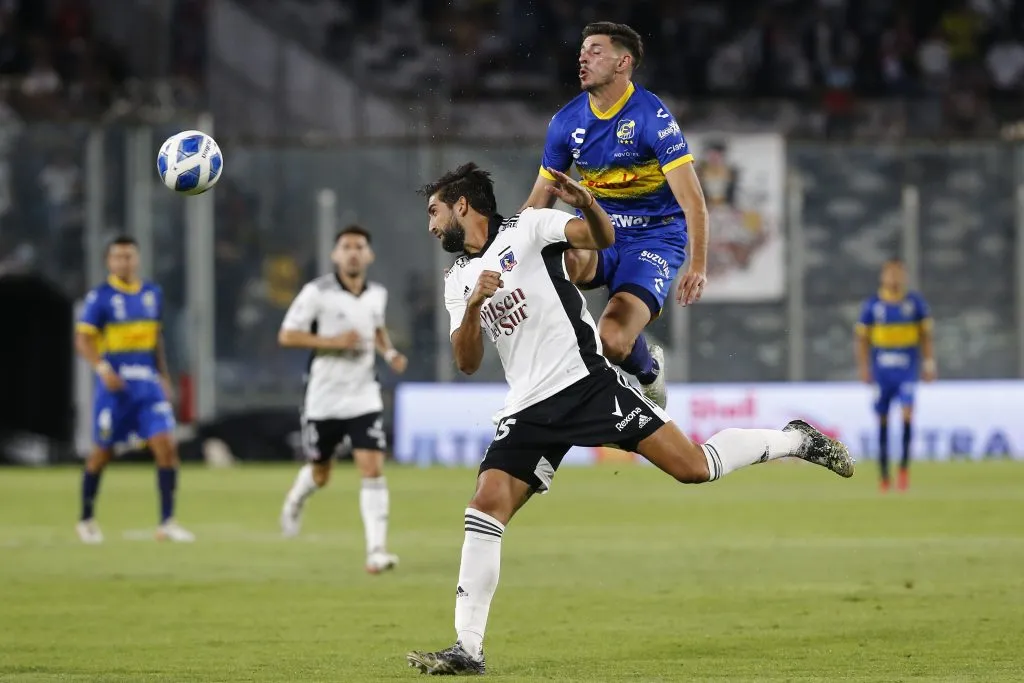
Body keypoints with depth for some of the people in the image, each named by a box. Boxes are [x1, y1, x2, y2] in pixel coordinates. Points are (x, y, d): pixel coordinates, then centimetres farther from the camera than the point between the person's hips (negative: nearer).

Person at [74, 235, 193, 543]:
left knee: (166, 446, -10)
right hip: (115, 385, -4)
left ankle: (167, 522, -6)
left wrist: (164, 375, 17)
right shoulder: (100, 297, -6)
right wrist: (102, 368, -25)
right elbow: (83, 339, -10)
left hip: (148, 384, 4)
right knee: (102, 453, 7)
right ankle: (86, 520, 26)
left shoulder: (153, 294, 10)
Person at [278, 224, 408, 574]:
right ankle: (296, 498, 50)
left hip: (363, 397, 2)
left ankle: (376, 550, -16)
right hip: (324, 398, -2)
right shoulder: (317, 292, -12)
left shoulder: (377, 294, 3)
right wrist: (334, 341, -22)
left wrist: (390, 352, 4)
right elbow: (286, 336, -12)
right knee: (320, 474, 14)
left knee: (373, 470, -14)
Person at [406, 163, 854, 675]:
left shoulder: (526, 228, 1)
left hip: (586, 381, -5)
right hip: (529, 411, 5)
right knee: (485, 508, -9)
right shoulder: (458, 281, 15)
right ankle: (468, 649, -8)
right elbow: (467, 363, 6)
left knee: (691, 465, -13)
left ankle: (797, 441, 10)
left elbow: (602, 237, -11)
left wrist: (587, 204, -33)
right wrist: (474, 303, -12)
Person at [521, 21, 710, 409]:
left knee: (612, 342, -22)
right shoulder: (567, 122, 2)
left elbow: (692, 200, -15)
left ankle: (649, 369, 12)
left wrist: (698, 267, -24)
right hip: (597, 234, 3)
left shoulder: (651, 116, -13)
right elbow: (540, 200, 12)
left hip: (654, 237, -3)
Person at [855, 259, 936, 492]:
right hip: (881, 370, 1)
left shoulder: (915, 302, 4)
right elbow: (862, 338, 7)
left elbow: (925, 335, 9)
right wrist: (864, 367, 0)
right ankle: (884, 475, 11)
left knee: (907, 411, -19)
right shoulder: (872, 305, 3)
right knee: (882, 419, 2)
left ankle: (904, 466, -11)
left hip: (907, 369, -1)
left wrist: (928, 363, 2)